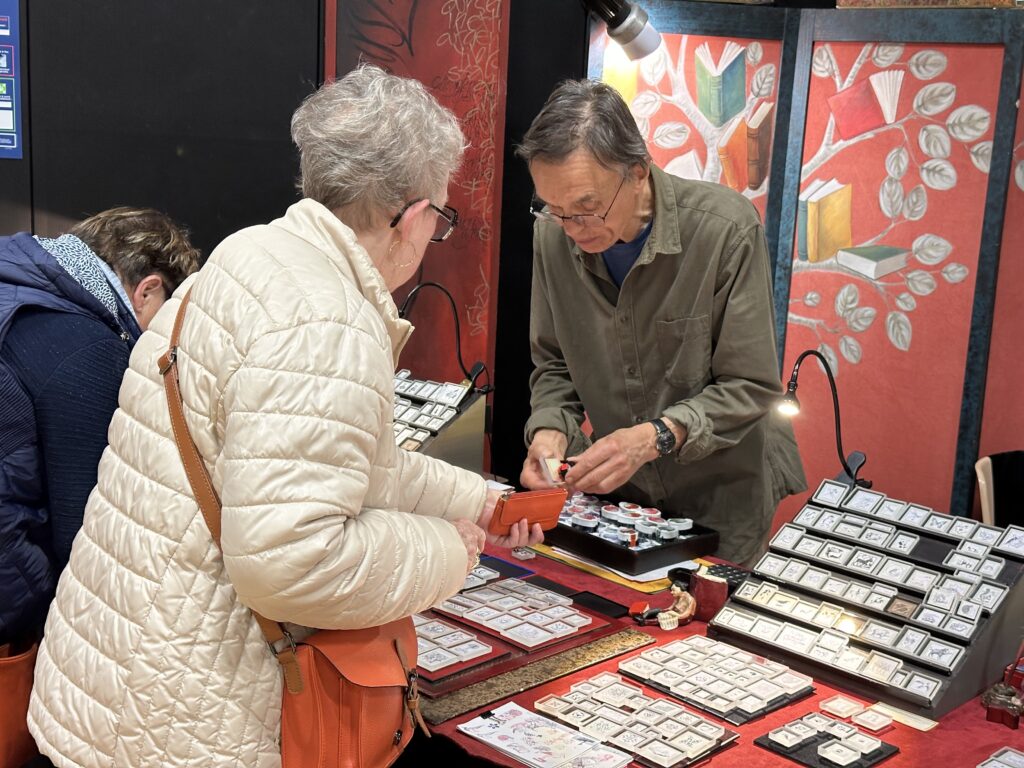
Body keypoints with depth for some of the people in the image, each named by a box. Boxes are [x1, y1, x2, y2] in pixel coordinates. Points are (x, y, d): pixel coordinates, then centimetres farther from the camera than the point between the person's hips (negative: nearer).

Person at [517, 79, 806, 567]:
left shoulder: (726, 228, -20)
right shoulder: (553, 235, -8)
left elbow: (750, 388, -16)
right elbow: (553, 366, 5)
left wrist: (656, 436, -29)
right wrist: (550, 431, -15)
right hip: (620, 490, 3)